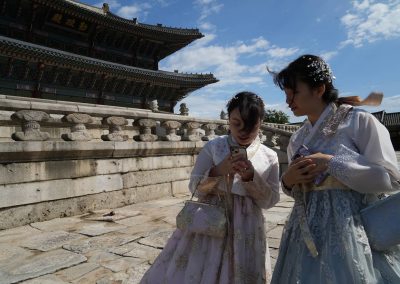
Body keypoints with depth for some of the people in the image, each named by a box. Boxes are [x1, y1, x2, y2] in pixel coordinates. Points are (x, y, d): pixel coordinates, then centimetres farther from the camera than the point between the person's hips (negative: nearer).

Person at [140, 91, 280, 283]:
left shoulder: (269, 157, -2)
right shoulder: (213, 147, -5)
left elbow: (270, 201, -1)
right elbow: (194, 187, -2)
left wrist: (251, 177, -18)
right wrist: (217, 171, -20)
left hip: (245, 230, 1)